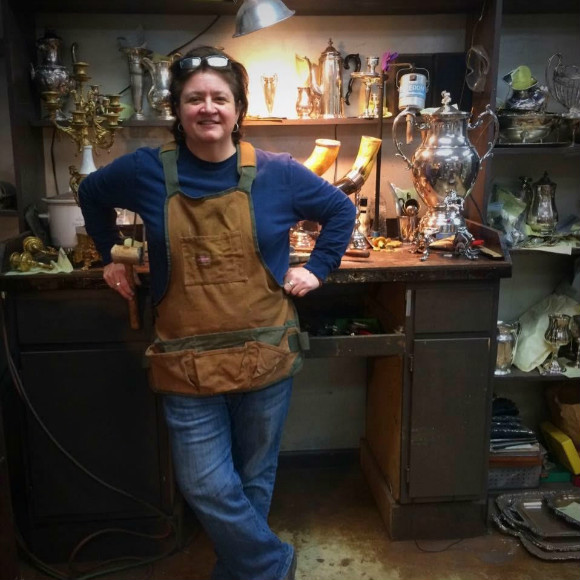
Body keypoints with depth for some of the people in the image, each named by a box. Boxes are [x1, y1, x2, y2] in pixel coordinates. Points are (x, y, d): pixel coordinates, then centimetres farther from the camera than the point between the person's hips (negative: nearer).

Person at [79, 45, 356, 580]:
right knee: (206, 487, 3)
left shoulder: (276, 173, -4)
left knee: (254, 479, 16)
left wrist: (318, 268, 2)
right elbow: (92, 196, 18)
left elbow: (342, 211, 10)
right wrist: (111, 257, 14)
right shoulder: (147, 171, -3)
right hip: (188, 363, 0)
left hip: (264, 355, 0)